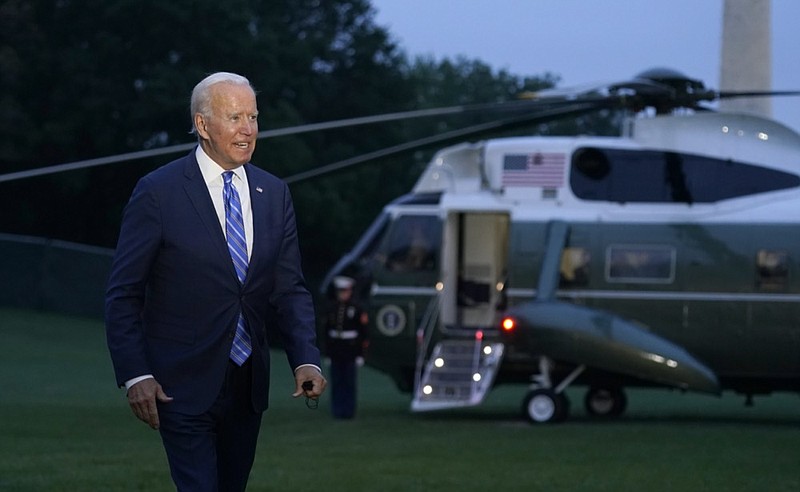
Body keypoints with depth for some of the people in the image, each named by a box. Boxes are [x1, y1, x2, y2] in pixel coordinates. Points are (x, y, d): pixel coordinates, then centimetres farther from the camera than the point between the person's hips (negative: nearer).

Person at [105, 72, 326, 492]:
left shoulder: (273, 194, 7)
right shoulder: (158, 192, -8)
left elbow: (289, 289, 7)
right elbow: (123, 295, -6)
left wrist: (306, 360, -8)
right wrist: (135, 375, -14)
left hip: (248, 386, 5)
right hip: (183, 385, -5)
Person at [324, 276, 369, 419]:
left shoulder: (356, 310, -3)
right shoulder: (332, 309, 7)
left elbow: (362, 333, -3)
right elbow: (327, 332, 9)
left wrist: (360, 354, -7)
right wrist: (327, 352, 6)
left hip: (350, 350, -3)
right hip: (336, 352, 3)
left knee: (349, 382, 0)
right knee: (336, 383, 5)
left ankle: (348, 410, 6)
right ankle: (337, 411, 10)